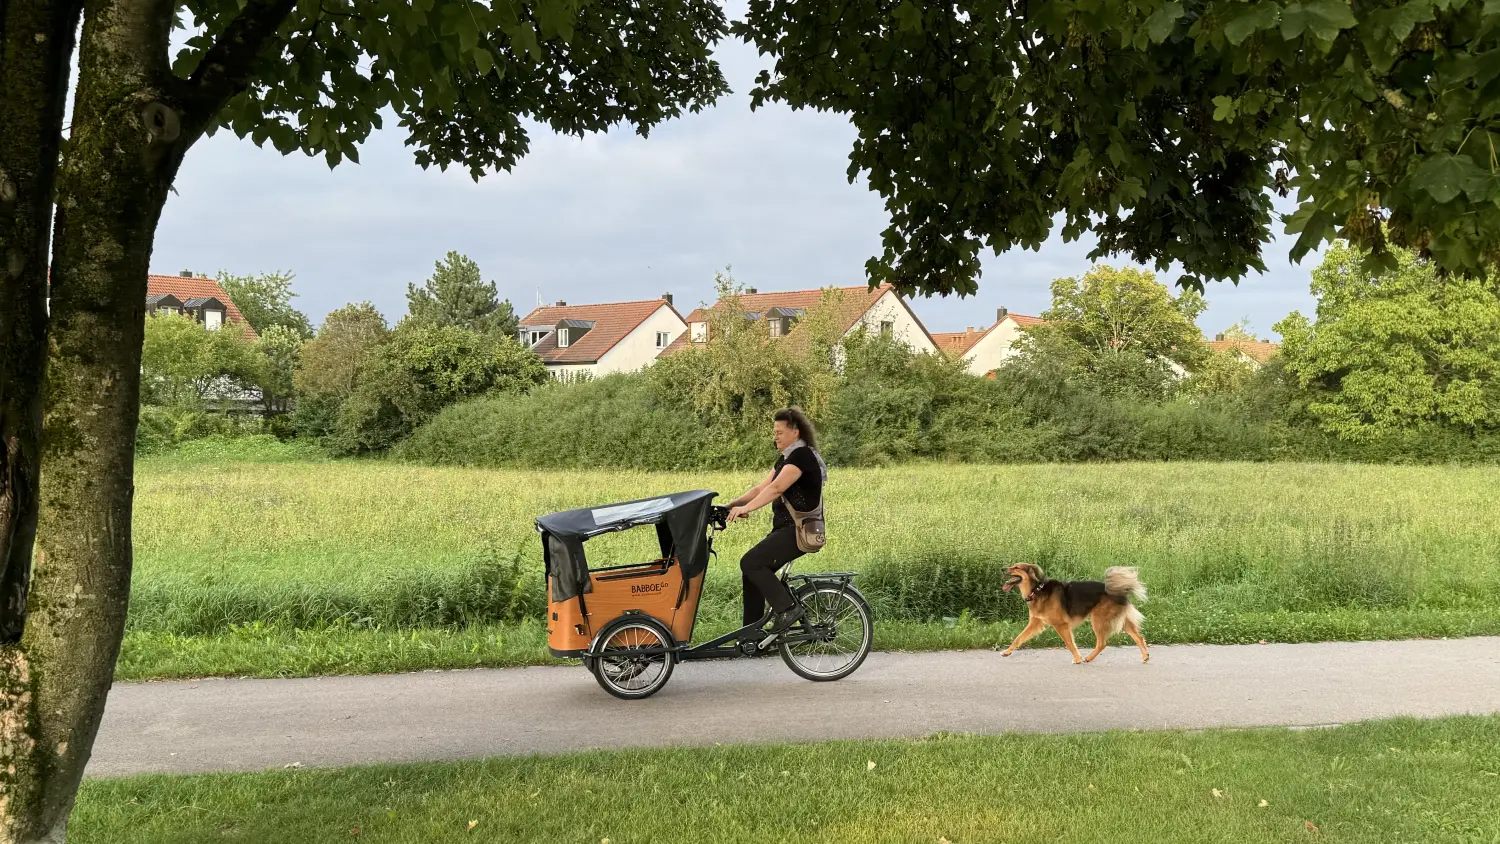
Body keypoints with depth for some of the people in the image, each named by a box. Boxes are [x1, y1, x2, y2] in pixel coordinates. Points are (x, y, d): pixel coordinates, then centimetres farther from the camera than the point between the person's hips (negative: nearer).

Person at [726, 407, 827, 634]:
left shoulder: (802, 455, -13)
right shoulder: (786, 459, 18)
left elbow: (776, 488, -26)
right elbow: (761, 488, 14)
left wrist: (746, 508, -31)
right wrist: (733, 504, 3)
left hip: (801, 530, -10)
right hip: (786, 528, 10)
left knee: (750, 563, -19)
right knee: (752, 572, 5)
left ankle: (788, 608, -9)